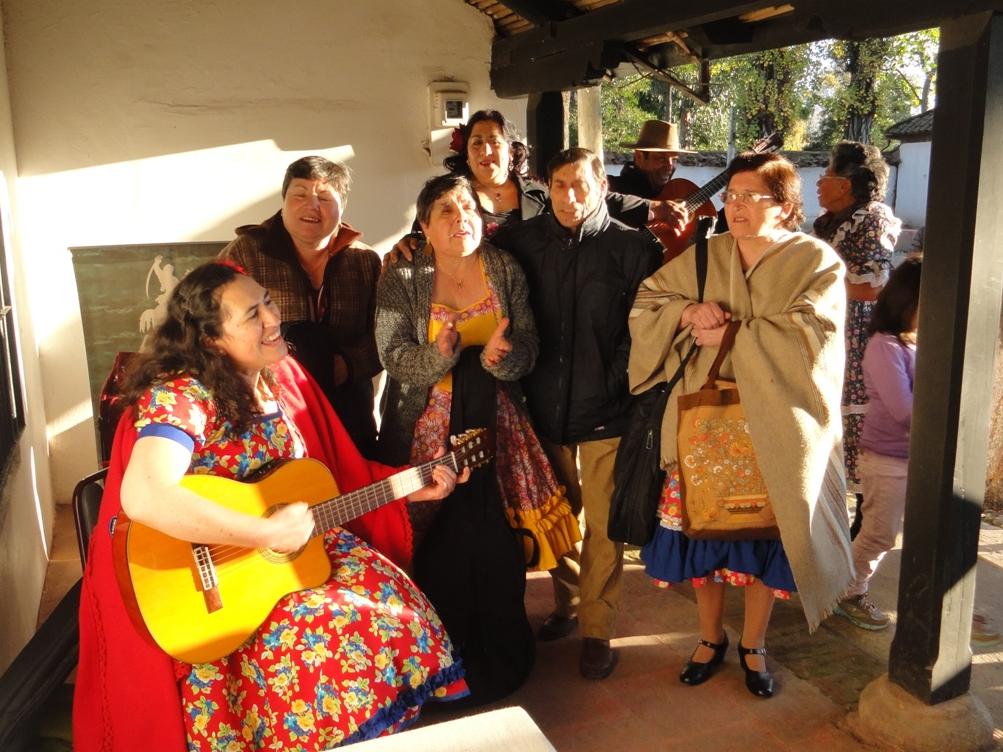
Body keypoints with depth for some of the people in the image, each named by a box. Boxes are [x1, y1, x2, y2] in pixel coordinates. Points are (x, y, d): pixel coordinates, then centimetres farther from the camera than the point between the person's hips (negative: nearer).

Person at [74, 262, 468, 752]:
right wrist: (270, 533, -33)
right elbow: (144, 498, -39)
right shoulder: (178, 396, -21)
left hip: (297, 542, 7)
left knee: (394, 602, -11)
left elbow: (336, 473, 11)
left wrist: (409, 486, 3)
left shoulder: (283, 376, 2)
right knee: (336, 636, -25)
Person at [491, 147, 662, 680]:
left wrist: (617, 386, -9)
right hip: (544, 406, 3)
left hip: (604, 413, -3)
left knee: (602, 525, 5)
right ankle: (568, 604, 37)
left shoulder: (633, 247, -6)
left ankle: (597, 631, 20)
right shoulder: (519, 241, 2)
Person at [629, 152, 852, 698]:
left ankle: (753, 644, 33)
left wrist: (732, 336, -16)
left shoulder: (818, 262, -5)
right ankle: (711, 637, 33)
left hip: (772, 431, -2)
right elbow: (644, 303, 7)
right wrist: (687, 311, -12)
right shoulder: (702, 256, 5)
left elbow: (808, 339, -17)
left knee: (763, 534, 9)